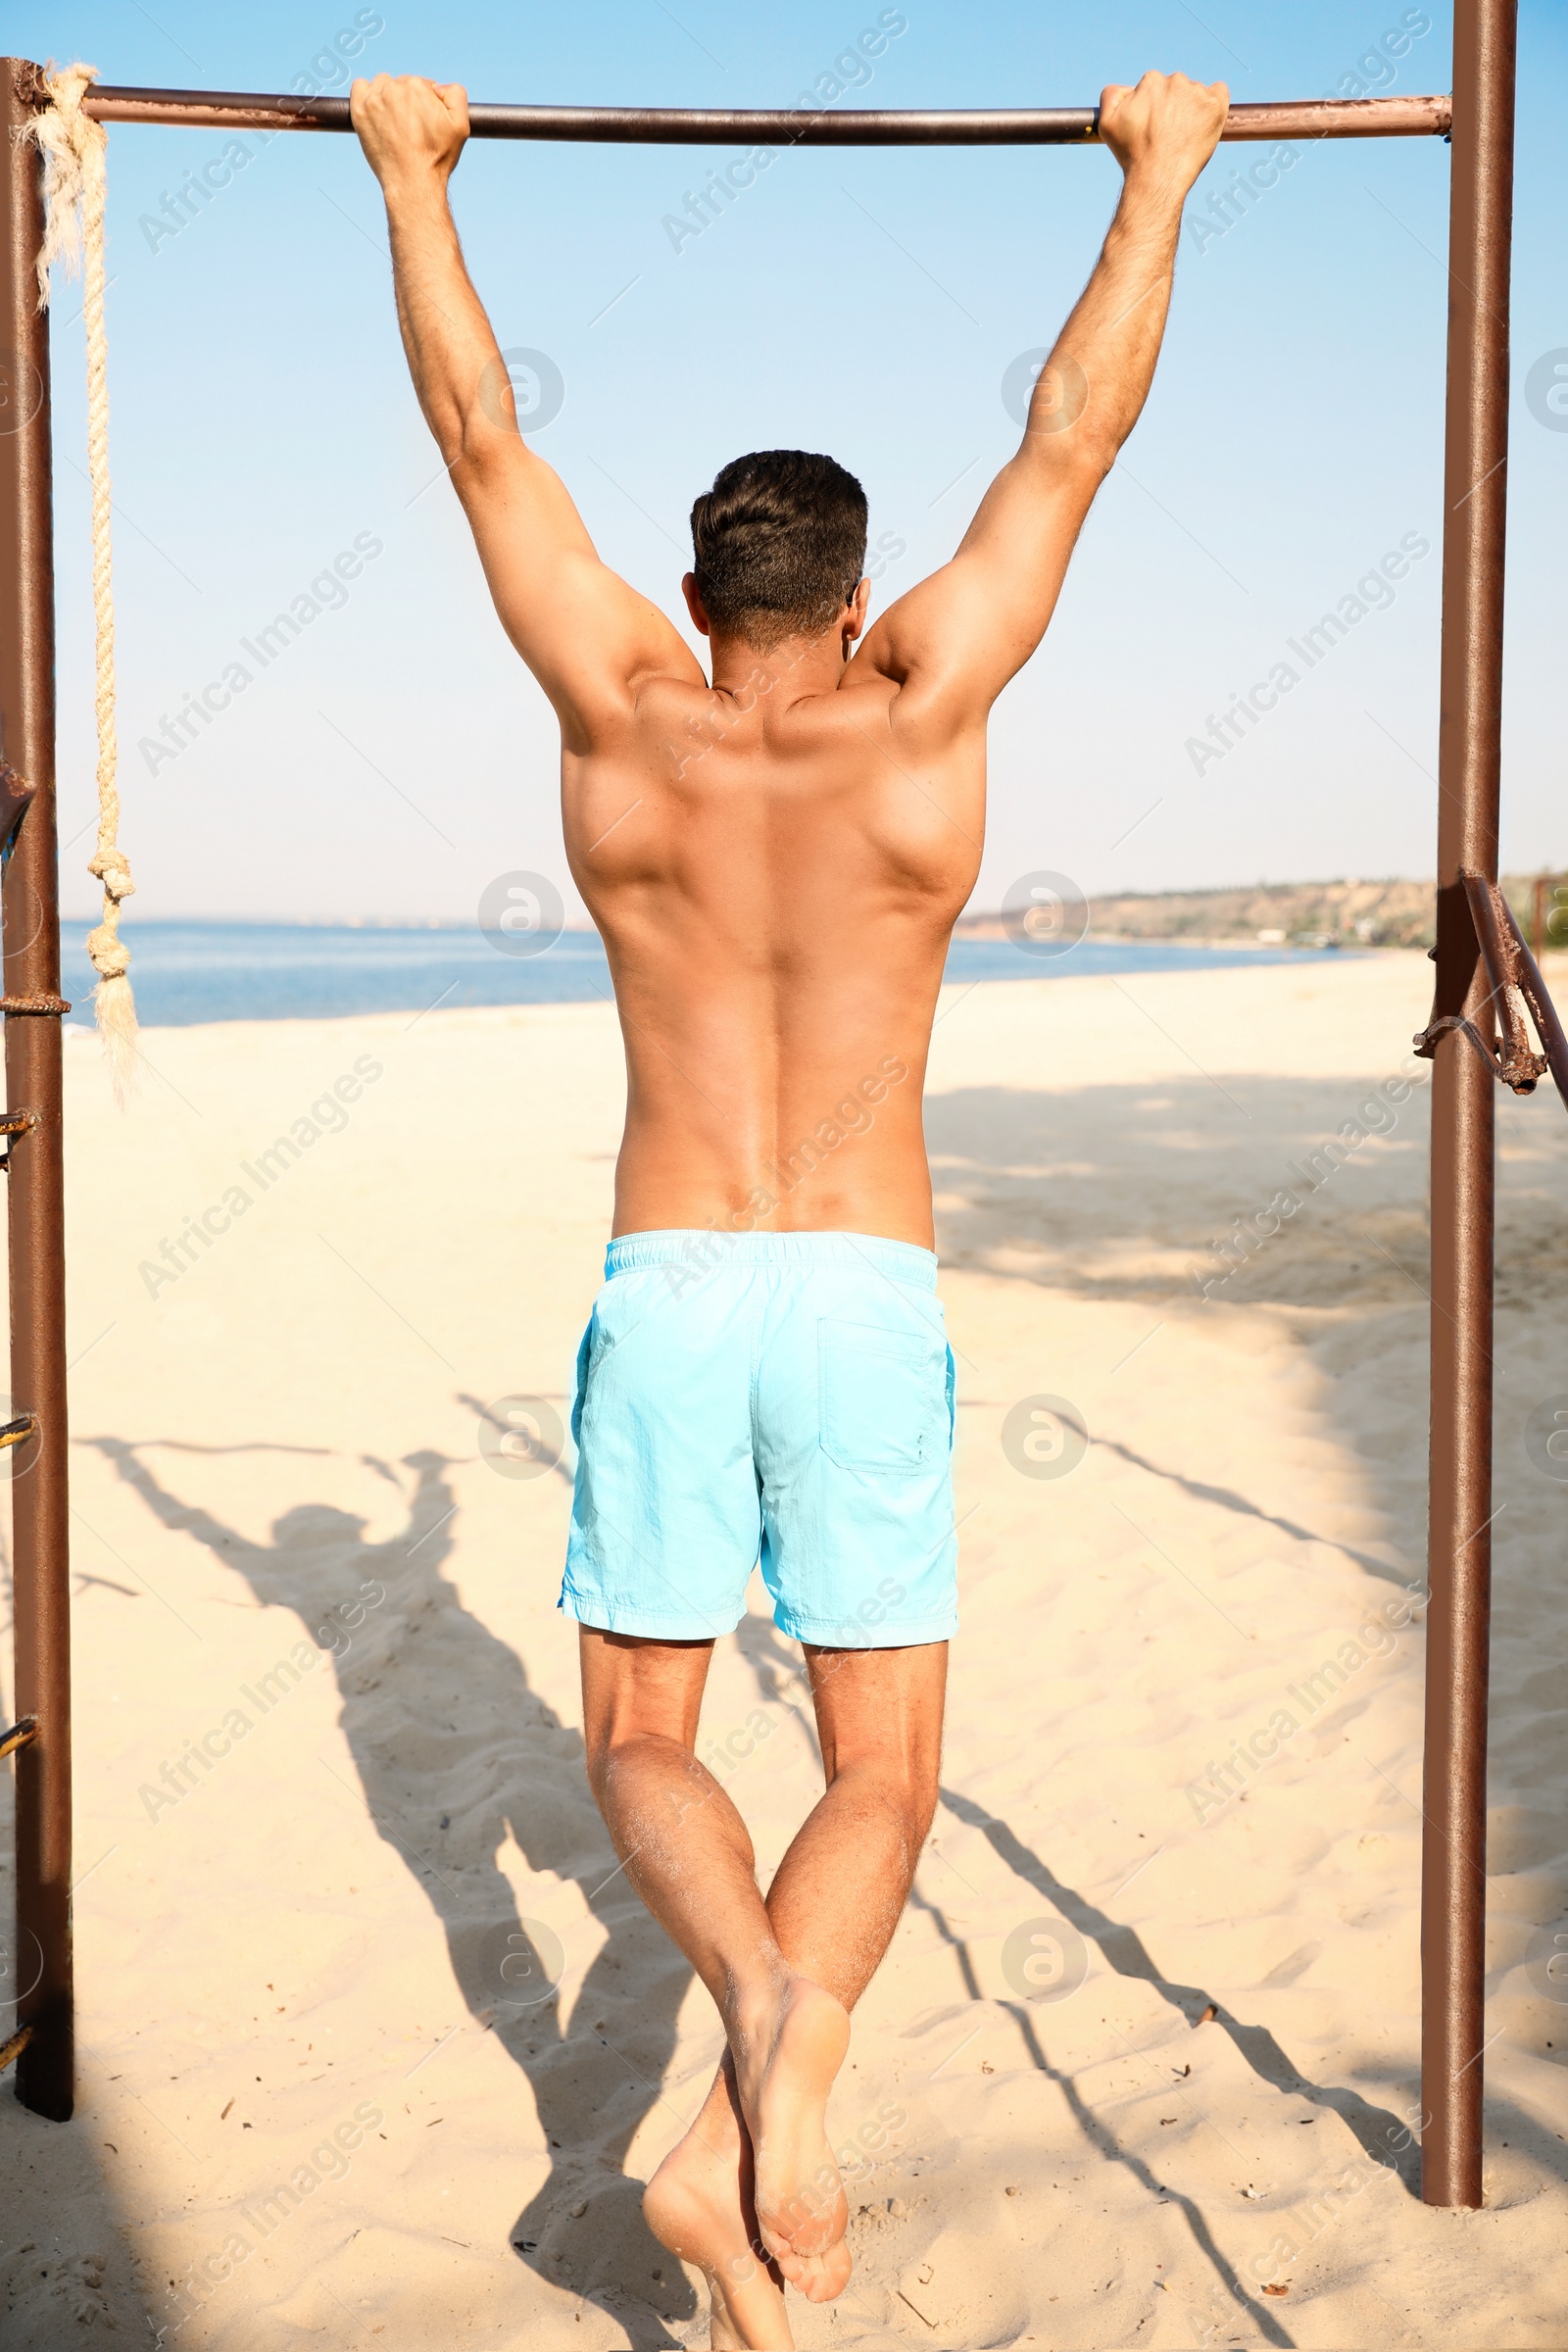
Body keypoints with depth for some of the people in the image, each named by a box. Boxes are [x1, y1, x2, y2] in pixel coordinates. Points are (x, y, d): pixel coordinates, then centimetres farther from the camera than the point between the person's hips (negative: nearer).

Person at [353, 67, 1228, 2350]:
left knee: (641, 1751, 13)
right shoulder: (921, 723, -1)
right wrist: (1159, 179, 20)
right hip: (870, 1300, 0)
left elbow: (482, 435, 10)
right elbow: (1075, 434, 8)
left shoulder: (624, 723, 0)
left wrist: (414, 178, 22)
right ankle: (748, 2112, -12)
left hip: (664, 1295, 1)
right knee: (882, 1780, 11)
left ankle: (754, 1994, -17)